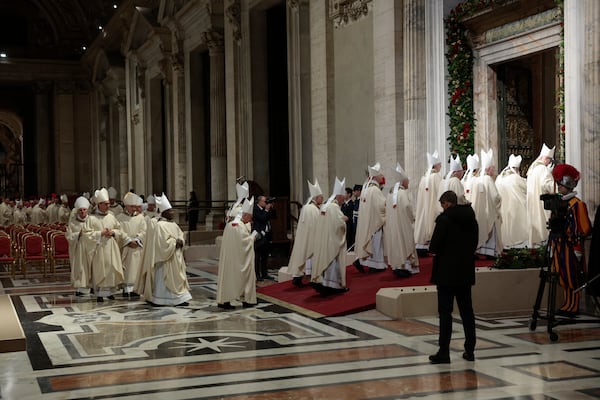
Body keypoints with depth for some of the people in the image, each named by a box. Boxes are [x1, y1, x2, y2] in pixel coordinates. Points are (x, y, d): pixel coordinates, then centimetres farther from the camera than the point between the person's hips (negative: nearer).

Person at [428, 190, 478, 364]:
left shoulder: (444, 219, -14)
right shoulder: (471, 218, 8)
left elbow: (434, 246, -17)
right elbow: (474, 243, 14)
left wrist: (434, 250, 4)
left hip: (447, 272, -6)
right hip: (466, 271, 7)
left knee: (445, 312, -2)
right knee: (467, 310, 12)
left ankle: (444, 352, -1)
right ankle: (470, 350, 16)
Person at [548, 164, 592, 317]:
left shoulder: (577, 204, -11)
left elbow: (584, 228, -13)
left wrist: (578, 249, -16)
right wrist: (551, 245, 19)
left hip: (570, 247, -8)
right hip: (558, 246, 8)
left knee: (572, 278, -2)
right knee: (563, 277, 11)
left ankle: (572, 307, 4)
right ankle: (569, 304, 20)